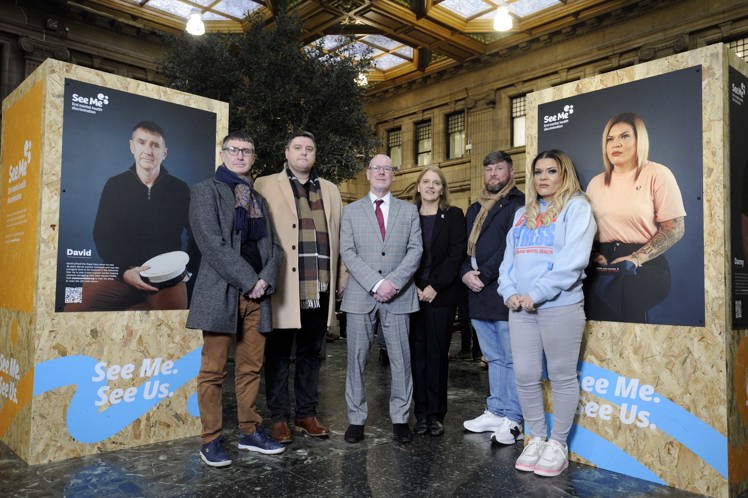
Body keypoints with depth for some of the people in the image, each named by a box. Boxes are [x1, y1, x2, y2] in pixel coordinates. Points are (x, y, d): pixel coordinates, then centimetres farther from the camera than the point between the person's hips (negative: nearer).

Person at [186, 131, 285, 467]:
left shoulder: (259, 198, 19)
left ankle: (250, 432, 21)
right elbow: (212, 243, -10)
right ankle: (211, 440, 11)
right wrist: (248, 280, -13)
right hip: (222, 292, -5)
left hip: (257, 293, 6)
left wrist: (266, 279, -4)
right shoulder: (206, 190, 2)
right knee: (213, 371, 0)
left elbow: (273, 246, 14)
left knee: (251, 368, 10)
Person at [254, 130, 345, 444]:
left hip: (319, 288, 4)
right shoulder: (265, 186, 5)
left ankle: (307, 415, 24)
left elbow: (338, 236, 14)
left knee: (310, 354, 12)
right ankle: (279, 418, 18)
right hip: (283, 286, -3)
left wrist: (342, 278, 8)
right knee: (278, 354, 5)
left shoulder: (330, 191, 17)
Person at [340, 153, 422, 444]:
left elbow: (415, 249, 3)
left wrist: (393, 281, -12)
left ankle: (400, 419, 16)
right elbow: (347, 252, -1)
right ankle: (356, 419, 15)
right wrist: (375, 283, -12)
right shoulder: (351, 211, 9)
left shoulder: (409, 211, 12)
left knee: (401, 360, 3)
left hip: (398, 296, 1)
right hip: (360, 295, 0)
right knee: (356, 360, 4)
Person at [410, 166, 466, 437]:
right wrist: (413, 287, -6)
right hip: (413, 293, 2)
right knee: (417, 353, 4)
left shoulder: (453, 216, 4)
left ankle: (436, 414, 12)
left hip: (441, 295, -2)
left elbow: (457, 254, -5)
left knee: (437, 353, 2)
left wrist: (435, 287, -12)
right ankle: (421, 412, 14)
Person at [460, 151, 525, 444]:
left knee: (512, 359, -1)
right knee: (494, 358, 16)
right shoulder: (475, 209, 20)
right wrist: (465, 273, -1)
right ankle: (496, 412, 26)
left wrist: (484, 276, -15)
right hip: (478, 297, 8)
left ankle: (513, 420, 8)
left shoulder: (518, 205, -4)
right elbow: (464, 246, 17)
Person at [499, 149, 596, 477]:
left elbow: (573, 259, -13)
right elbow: (509, 258, 15)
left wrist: (537, 294, -16)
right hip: (521, 309, 6)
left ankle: (558, 444, 19)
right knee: (525, 377, 7)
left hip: (560, 306, -5)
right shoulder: (522, 214, 19)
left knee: (562, 377, 5)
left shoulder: (576, 207, 0)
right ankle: (536, 438, 23)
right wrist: (509, 292, -2)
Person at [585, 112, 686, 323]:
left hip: (644, 267, -4)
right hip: (603, 268, 4)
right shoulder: (596, 183, 13)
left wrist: (636, 258, -19)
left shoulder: (657, 175, -3)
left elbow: (675, 228, -8)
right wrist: (594, 254, -6)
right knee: (601, 322, -8)